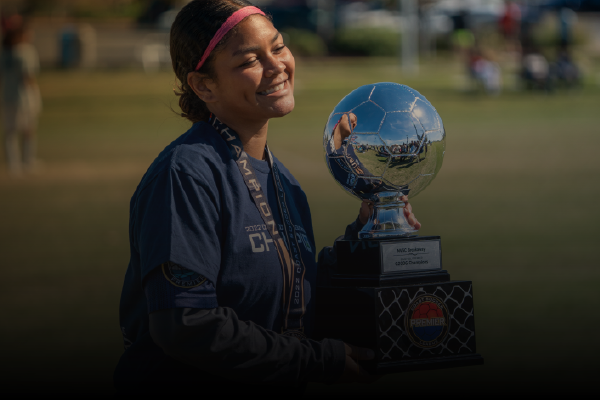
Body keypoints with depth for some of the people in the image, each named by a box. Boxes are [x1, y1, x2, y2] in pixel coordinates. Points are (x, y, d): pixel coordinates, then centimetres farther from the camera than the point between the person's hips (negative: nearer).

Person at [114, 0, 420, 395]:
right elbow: (185, 325, -20)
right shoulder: (185, 174, -13)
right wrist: (322, 361, -15)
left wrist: (363, 232, 7)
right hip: (186, 384, -7)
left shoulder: (281, 180, 13)